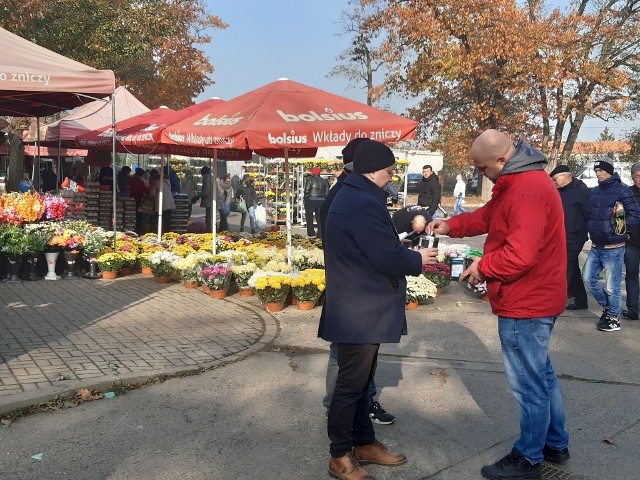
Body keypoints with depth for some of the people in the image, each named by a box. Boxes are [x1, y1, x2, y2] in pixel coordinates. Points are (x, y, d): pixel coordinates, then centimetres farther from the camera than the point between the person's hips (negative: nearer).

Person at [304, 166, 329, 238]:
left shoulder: (310, 180, -5)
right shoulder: (324, 181, 8)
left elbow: (306, 191, -7)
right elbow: (327, 193, 7)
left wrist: (305, 201, 1)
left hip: (311, 200, -4)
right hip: (321, 201, 4)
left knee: (309, 217, 7)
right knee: (320, 218, 9)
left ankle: (311, 234, 3)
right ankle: (321, 234, 7)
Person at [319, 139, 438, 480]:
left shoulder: (350, 197, 13)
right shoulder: (364, 204, -22)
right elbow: (388, 257, -25)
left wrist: (407, 253, 6)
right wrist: (418, 259, -7)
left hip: (358, 307, 11)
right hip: (360, 312, -11)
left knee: (359, 380, 19)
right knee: (351, 384, 1)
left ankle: (364, 443, 32)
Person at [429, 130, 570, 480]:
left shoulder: (529, 189, -25)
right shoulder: (518, 182, 10)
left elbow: (520, 255, -31)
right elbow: (488, 215, 20)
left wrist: (483, 267, -15)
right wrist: (452, 226, 6)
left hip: (525, 304, -11)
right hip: (533, 299, 11)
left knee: (528, 383, 3)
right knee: (541, 374, 22)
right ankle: (555, 444, 37)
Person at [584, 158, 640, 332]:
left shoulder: (622, 190, -10)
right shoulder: (593, 192, 9)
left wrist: (621, 229, -9)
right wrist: (592, 228, 8)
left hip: (613, 248, -7)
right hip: (596, 246, 7)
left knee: (612, 287, 1)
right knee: (589, 278, 10)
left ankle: (614, 319, 15)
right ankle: (607, 307, 30)